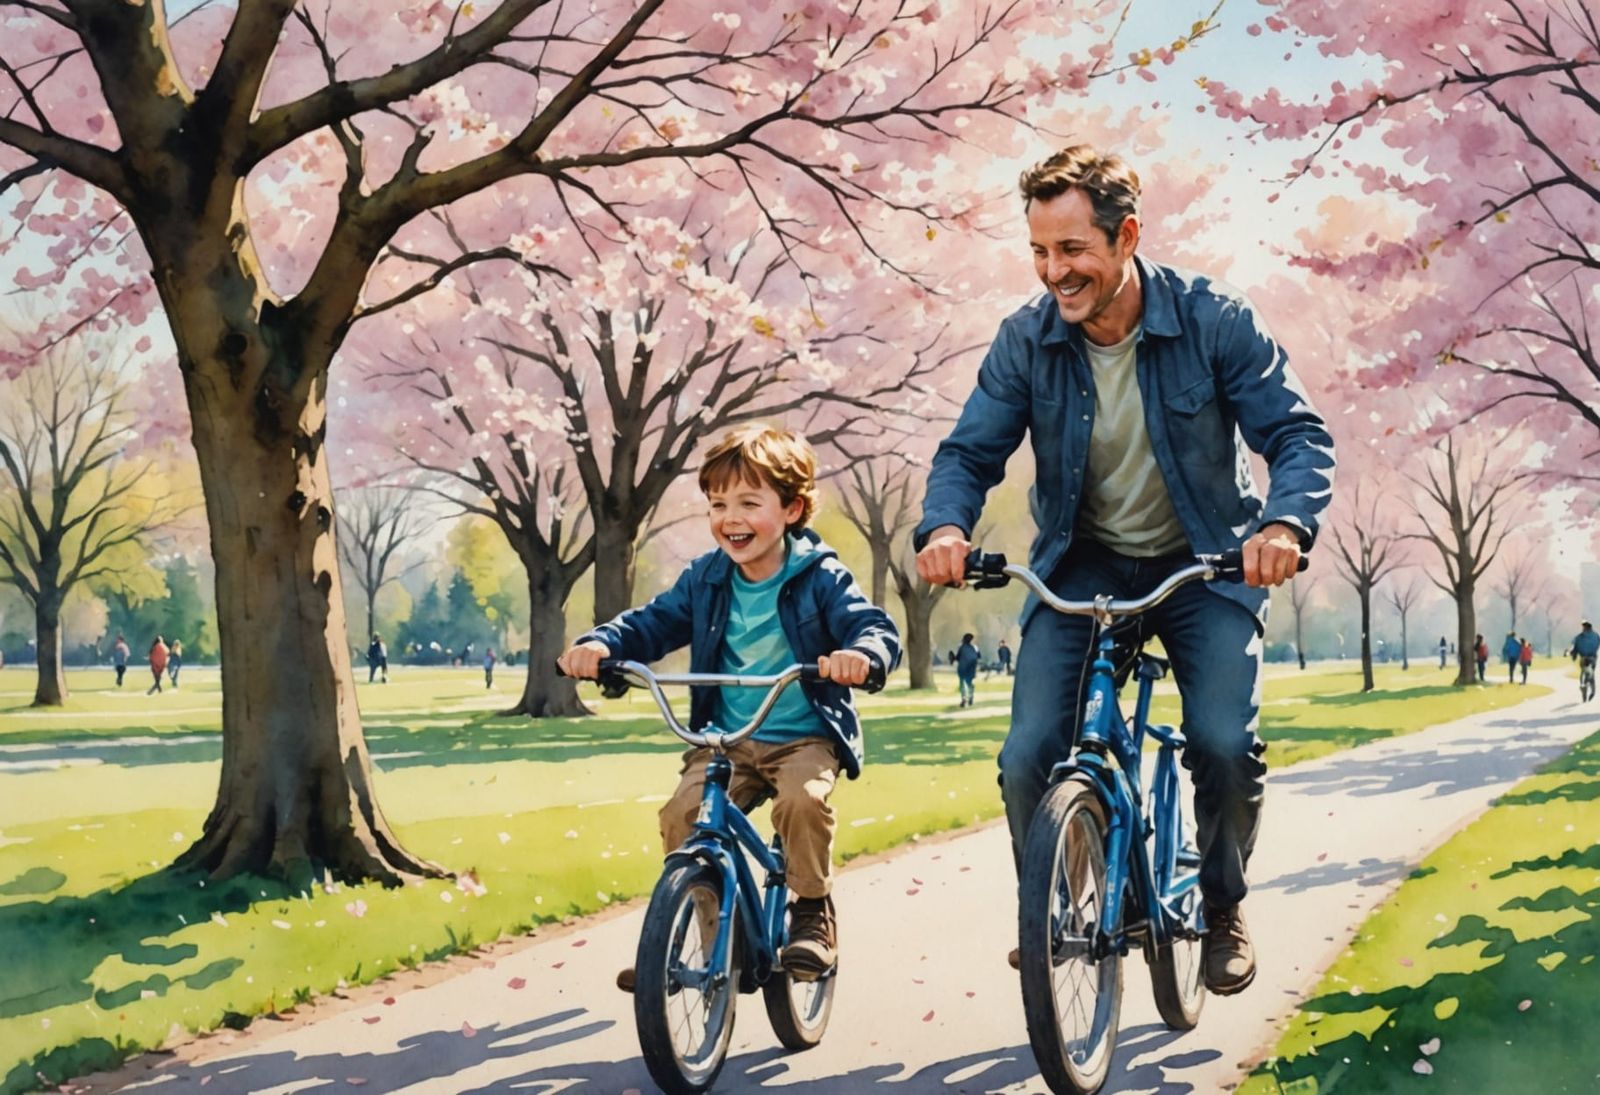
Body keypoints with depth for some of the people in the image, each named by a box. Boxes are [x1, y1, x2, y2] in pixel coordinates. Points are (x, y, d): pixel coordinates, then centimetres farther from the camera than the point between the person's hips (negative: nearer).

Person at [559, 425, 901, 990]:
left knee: (802, 798, -33)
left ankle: (813, 911, -7)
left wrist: (861, 654, -40)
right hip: (727, 740, 4)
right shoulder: (706, 579, 5)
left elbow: (876, 627, -15)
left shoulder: (819, 577, -7)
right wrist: (601, 643, -15)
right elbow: (653, 623, 6)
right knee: (682, 812, -20)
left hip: (805, 736, -3)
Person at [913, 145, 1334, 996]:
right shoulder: (1026, 341, -11)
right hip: (1080, 567, 2)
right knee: (1029, 758, -15)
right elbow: (969, 451, -8)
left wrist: (1285, 522, -37)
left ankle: (1224, 908, 9)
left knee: (1224, 743, -21)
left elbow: (1298, 433, -16)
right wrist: (944, 526, -31)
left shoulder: (1213, 320, -16)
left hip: (1204, 565, -1)